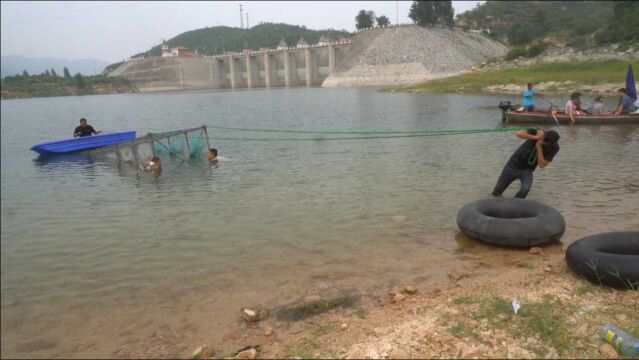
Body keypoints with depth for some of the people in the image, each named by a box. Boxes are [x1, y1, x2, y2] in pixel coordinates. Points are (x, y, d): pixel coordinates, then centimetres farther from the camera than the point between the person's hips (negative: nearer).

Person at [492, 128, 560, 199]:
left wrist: (539, 148, -30)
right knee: (498, 189, 9)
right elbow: (518, 133, -37)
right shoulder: (536, 132, -21)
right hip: (514, 164, 0)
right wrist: (536, 137, -41)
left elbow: (542, 165, -23)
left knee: (526, 188, -27)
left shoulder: (554, 148, -18)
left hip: (527, 170, 0)